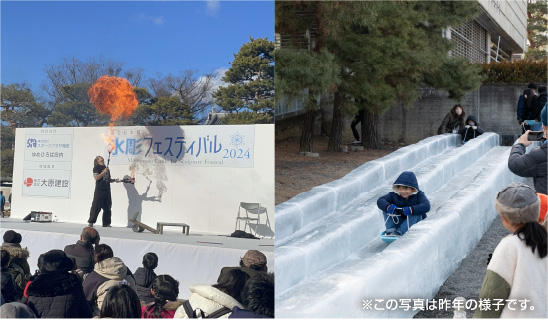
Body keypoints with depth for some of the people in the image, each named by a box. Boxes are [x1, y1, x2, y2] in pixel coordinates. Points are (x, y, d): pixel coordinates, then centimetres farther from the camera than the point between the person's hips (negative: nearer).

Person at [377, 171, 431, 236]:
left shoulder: (419, 195, -13)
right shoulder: (394, 195, -6)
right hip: (398, 223, 2)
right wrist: (387, 206, -38)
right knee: (385, 209, -14)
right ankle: (390, 231, -26)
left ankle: (399, 232, -36)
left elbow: (426, 206, -32)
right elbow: (380, 200, -15)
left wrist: (411, 210, -47)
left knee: (416, 213, -34)